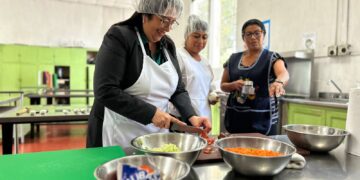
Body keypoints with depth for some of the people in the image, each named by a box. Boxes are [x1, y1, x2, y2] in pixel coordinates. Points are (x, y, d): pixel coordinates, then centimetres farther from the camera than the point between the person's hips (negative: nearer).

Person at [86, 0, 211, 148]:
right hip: (120, 136, -6)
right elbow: (106, 91, -21)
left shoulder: (168, 45, 6)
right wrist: (151, 113, -23)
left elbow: (178, 90, 8)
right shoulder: (119, 37, -13)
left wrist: (191, 116, -8)